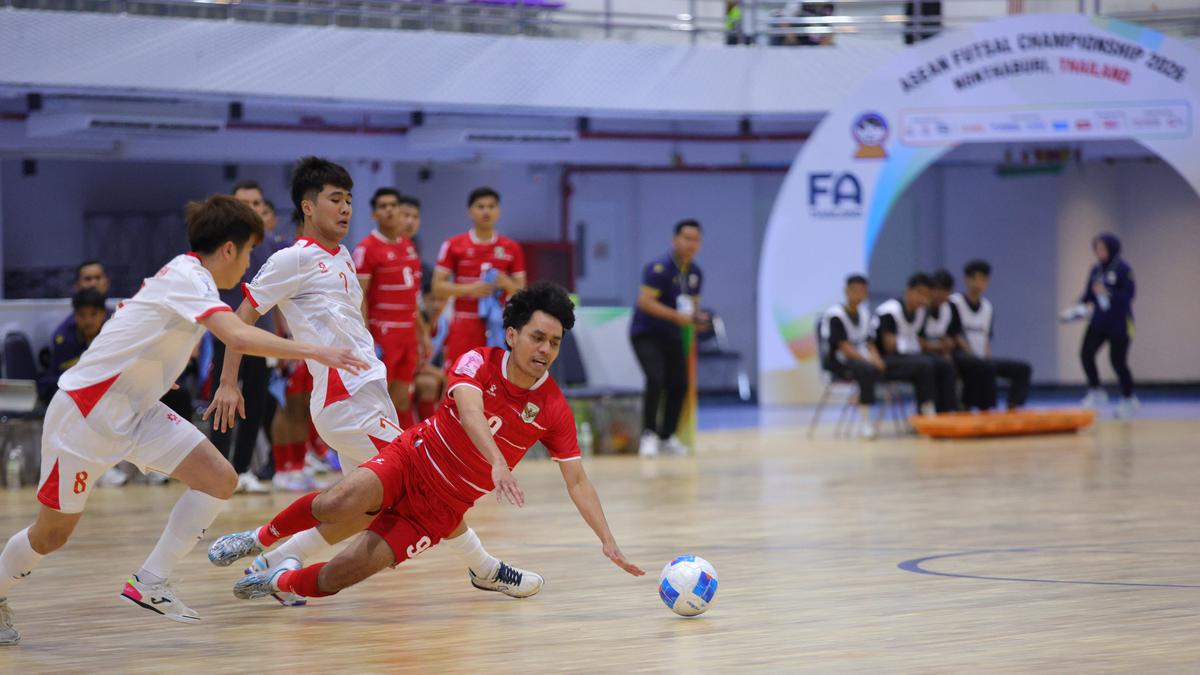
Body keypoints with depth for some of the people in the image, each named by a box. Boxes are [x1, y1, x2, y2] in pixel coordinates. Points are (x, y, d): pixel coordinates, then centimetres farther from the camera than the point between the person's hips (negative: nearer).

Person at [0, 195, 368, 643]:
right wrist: (313, 352, -35)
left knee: (219, 480, -7)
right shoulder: (189, 278, -20)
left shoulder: (183, 275, 8)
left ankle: (150, 585, 0)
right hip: (86, 411, -9)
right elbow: (239, 337, -36)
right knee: (52, 534, 2)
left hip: (134, 411, 9)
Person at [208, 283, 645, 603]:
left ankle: (283, 581, 18)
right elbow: (469, 412, -32)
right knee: (339, 504, -31)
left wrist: (608, 541, -16)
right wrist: (497, 464, -50)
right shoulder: (478, 362, -12)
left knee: (340, 575, -15)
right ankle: (262, 538, -1)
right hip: (411, 460, -1)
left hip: (440, 509, 1)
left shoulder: (553, 409, -8)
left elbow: (576, 481, -5)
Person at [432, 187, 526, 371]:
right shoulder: (453, 245, 2)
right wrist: (469, 289, -15)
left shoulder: (511, 248, 7)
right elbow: (438, 286, 0)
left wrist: (506, 284, -13)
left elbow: (521, 291, 9)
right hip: (464, 326, -1)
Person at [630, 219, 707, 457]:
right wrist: (676, 316, -31)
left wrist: (697, 317, -5)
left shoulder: (695, 273, 6)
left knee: (679, 385, 3)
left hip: (671, 335, 7)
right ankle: (649, 435, -12)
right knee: (656, 379, -22)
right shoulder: (659, 269, -18)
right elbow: (645, 302, -25)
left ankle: (667, 436, 18)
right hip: (646, 333, -7)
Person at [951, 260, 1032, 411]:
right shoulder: (954, 303, -6)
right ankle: (986, 409, -33)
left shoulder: (987, 306, 15)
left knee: (1023, 369, -6)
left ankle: (1012, 408, -13)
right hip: (961, 357, -7)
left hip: (983, 359, 7)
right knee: (987, 367, -37)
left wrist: (988, 357, 0)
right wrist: (974, 357, -18)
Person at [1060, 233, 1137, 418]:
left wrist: (1108, 293, -27)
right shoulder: (1096, 270, 7)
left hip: (1119, 324, -5)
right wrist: (1077, 309, -4)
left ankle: (1128, 400, 20)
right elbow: (1089, 294, 11)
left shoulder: (1123, 269, -10)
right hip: (1099, 321, 5)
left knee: (1118, 361, 0)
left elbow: (1129, 294, -16)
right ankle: (1095, 392, 1)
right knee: (1086, 353, -13)